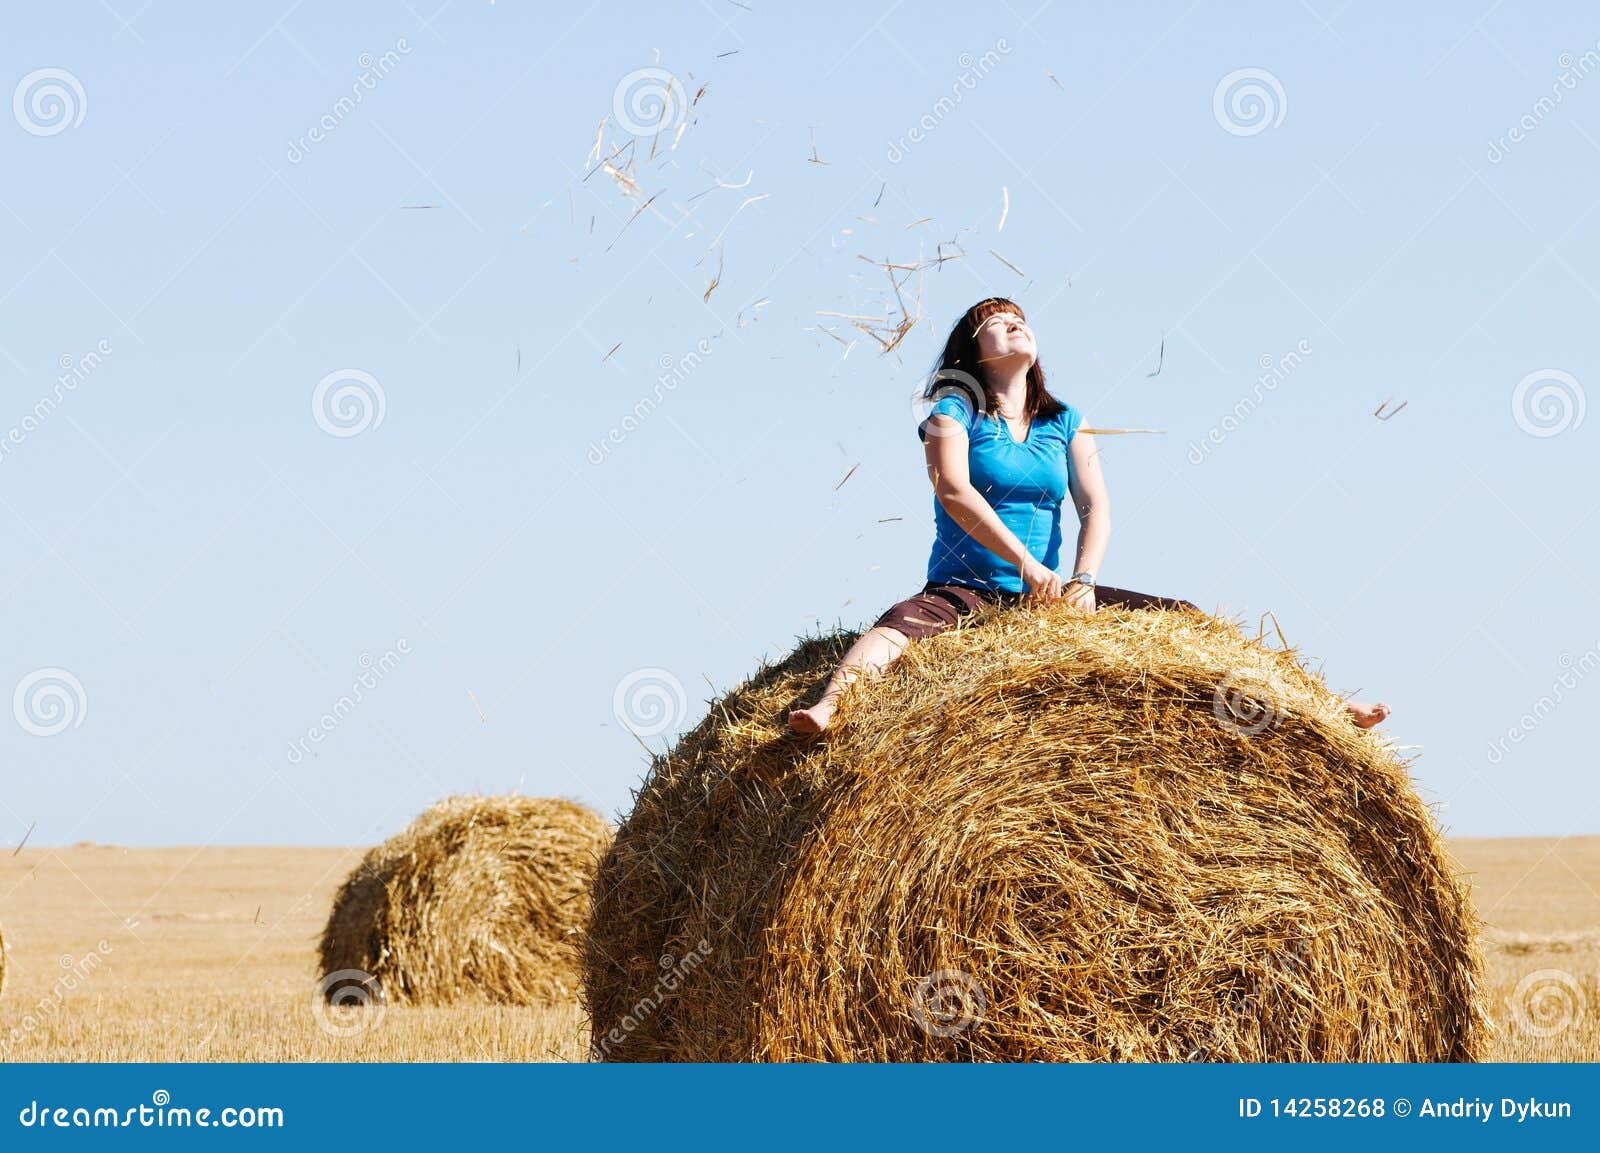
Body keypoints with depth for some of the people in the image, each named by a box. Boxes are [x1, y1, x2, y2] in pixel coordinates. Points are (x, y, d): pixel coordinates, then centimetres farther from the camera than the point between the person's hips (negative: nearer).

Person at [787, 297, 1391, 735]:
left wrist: (1084, 578, -19)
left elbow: (1095, 506, 2)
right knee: (900, 625, -39)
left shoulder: (1065, 424, 14)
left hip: (1048, 595, 4)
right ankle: (828, 710, -65)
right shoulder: (954, 411, 1)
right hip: (965, 590, -4)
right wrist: (1028, 566, -28)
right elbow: (955, 490, -16)